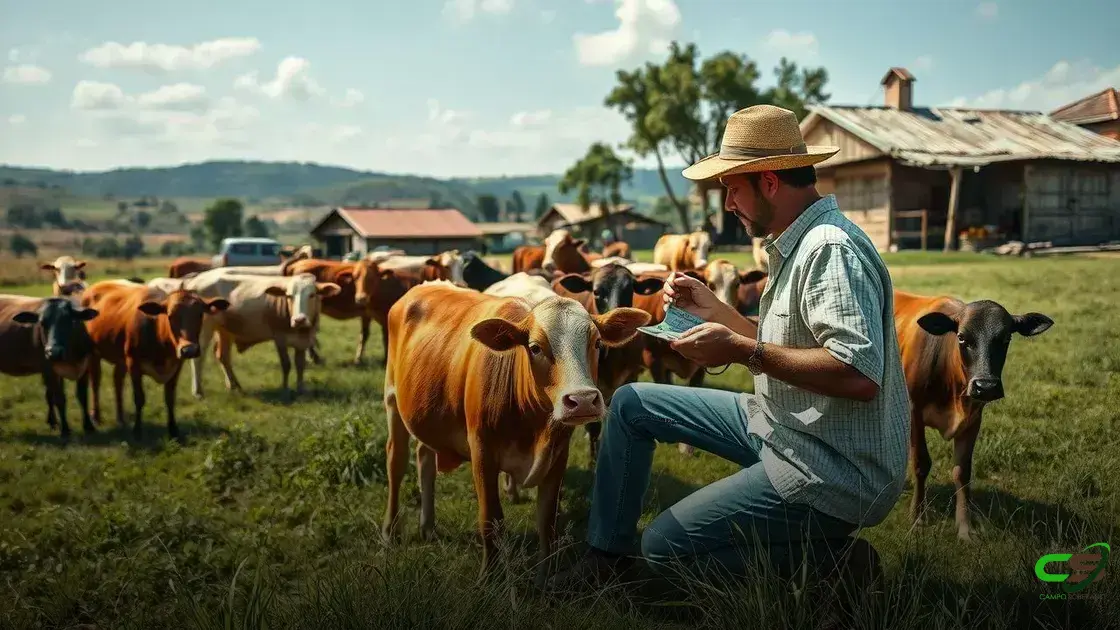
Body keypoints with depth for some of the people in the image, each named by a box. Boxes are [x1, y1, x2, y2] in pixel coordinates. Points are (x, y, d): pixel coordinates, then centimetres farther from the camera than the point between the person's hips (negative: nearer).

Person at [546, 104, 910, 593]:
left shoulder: (831, 249, -23)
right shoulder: (796, 244, 9)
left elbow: (859, 374, -33)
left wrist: (741, 350, -29)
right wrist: (711, 309, 13)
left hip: (834, 469, -10)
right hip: (780, 424, 10)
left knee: (665, 546, -11)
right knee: (631, 404, 10)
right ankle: (607, 554, 20)